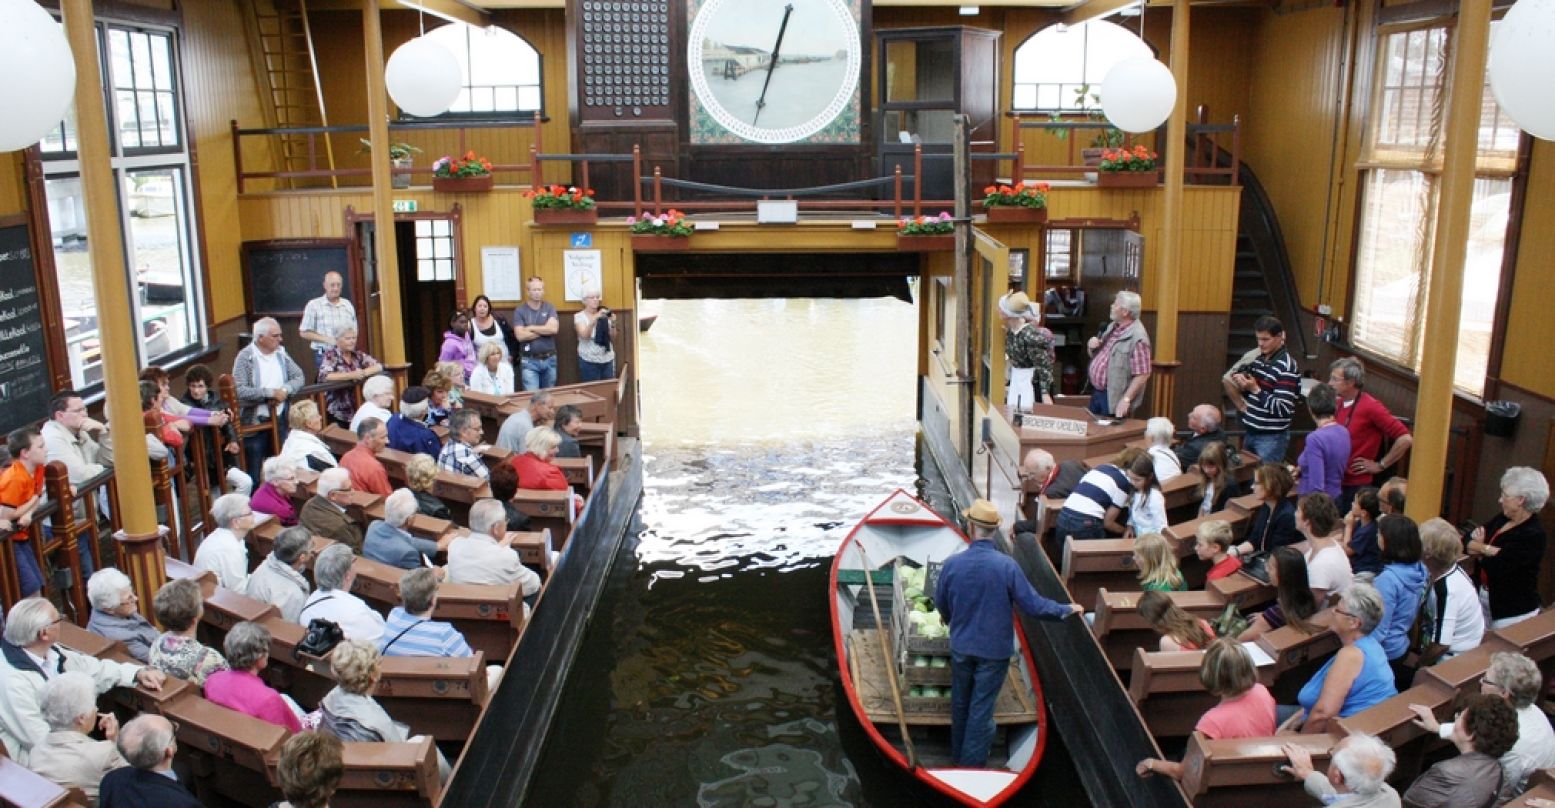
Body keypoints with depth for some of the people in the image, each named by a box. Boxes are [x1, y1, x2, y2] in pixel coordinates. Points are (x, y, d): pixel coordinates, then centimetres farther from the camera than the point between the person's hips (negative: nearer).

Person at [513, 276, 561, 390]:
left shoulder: (549, 308, 4)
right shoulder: (520, 311, -3)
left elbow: (553, 328, -13)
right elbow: (520, 336, -15)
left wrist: (531, 328, -10)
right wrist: (544, 331, -9)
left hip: (549, 359, 3)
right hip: (529, 361, -3)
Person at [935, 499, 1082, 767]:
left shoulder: (952, 564, -14)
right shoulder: (1006, 566, -22)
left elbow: (941, 604, 2)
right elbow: (1033, 606, -17)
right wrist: (1067, 609, 1)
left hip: (961, 647, 3)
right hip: (994, 650, -3)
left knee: (960, 702, 22)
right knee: (981, 709, 10)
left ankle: (958, 754, 38)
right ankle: (972, 763, 19)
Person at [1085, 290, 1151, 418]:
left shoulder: (1137, 337, -19)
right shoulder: (1112, 327, 9)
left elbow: (1142, 375, -21)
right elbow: (1097, 355, 21)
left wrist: (1126, 399, -25)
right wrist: (1091, 347, -1)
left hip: (1114, 399, -9)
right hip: (1096, 393, 9)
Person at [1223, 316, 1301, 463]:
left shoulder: (1287, 368, -17)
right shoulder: (1258, 359, 8)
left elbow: (1283, 409, -22)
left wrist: (1255, 389, -21)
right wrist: (1241, 382, -2)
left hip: (1272, 438, -8)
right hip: (1251, 433, 8)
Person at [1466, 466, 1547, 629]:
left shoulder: (1533, 535, -18)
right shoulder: (1502, 519, 5)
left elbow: (1496, 567, -25)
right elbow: (1467, 542, 0)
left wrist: (1479, 549, -6)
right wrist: (1489, 550, -19)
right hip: (1484, 597, 7)